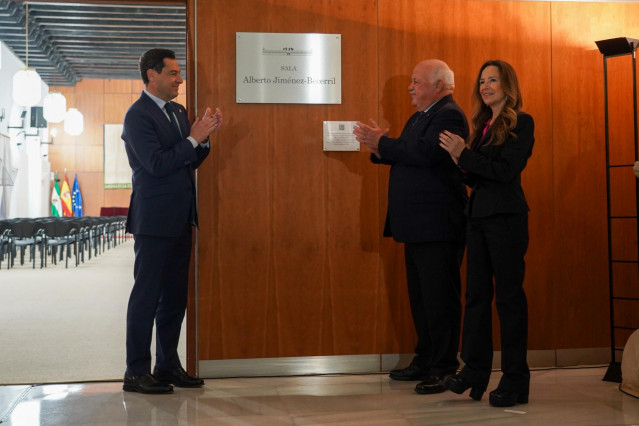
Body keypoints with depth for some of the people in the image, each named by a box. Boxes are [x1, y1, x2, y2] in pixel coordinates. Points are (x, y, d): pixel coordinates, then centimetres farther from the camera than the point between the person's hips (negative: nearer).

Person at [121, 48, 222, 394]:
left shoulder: (177, 111, 15)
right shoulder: (138, 115, -11)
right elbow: (157, 164, -19)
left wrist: (205, 136, 0)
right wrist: (194, 138, -16)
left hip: (180, 220, 8)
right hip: (154, 219, -8)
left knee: (175, 296, 12)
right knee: (147, 296, -2)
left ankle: (168, 365, 22)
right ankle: (136, 373, 6)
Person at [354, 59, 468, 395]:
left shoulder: (448, 115, -12)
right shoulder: (419, 117, 20)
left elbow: (425, 153, -26)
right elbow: (403, 157, 19)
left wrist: (382, 142, -16)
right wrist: (378, 147, 1)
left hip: (438, 226, -10)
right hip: (417, 225, 10)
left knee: (440, 298, -4)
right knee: (420, 297, 16)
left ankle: (444, 369, 3)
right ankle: (424, 361, 26)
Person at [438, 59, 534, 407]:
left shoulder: (521, 123, -6)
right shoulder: (483, 125, 15)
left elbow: (506, 170, -17)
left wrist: (464, 156, -17)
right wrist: (463, 161, -4)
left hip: (506, 218, -7)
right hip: (478, 216, 7)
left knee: (509, 294, -1)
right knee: (477, 293, 8)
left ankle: (515, 380, 9)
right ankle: (475, 370, 16)